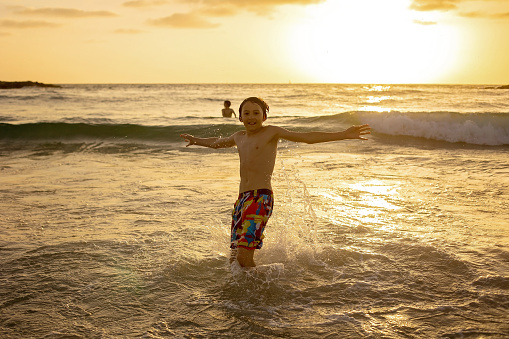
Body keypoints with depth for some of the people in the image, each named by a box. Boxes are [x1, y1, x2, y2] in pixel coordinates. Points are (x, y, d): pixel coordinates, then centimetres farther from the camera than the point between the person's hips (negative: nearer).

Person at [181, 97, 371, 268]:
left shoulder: (271, 133, 1)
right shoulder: (239, 137, 19)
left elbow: (307, 137, -6)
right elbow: (217, 142, 41)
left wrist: (343, 135, -15)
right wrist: (195, 140, 56)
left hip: (261, 198, -7)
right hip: (242, 198, 7)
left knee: (244, 256, -17)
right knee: (235, 259, 6)